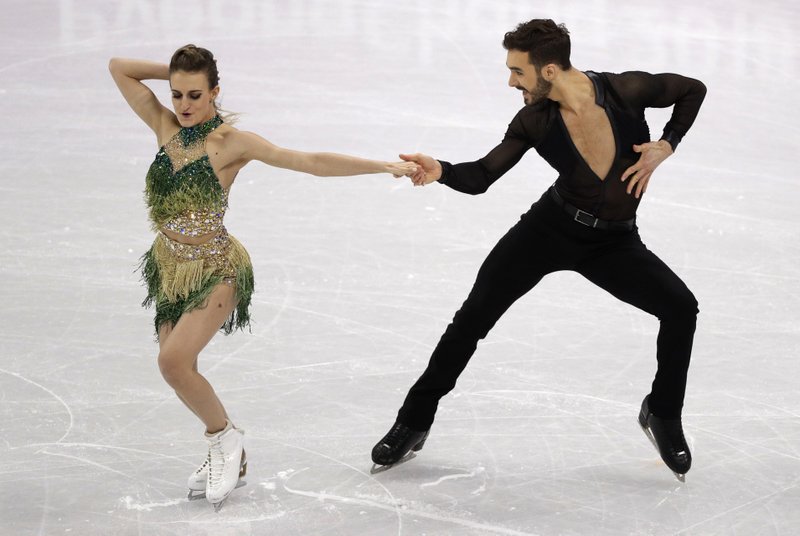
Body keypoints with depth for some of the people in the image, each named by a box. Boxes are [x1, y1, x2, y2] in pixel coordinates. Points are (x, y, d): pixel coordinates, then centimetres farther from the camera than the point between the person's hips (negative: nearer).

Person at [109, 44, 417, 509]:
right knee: (178, 368, 8)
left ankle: (225, 438, 2)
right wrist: (172, 71, -3)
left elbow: (311, 162, -17)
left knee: (173, 359, -23)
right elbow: (120, 68, 3)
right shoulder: (166, 127, -1)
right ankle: (228, 454, 29)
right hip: (169, 266, 6)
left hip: (216, 270, -6)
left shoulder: (231, 142, -14)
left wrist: (386, 166, -21)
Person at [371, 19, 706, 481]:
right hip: (552, 229, 1)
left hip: (615, 242, 0)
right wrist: (441, 171, -39)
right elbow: (481, 177, -18)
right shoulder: (534, 122, -15)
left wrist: (665, 147, -13)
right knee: (475, 314, -8)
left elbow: (692, 91, -3)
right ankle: (414, 422, 4)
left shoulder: (627, 91, -20)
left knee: (681, 307, -16)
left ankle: (662, 415, 9)